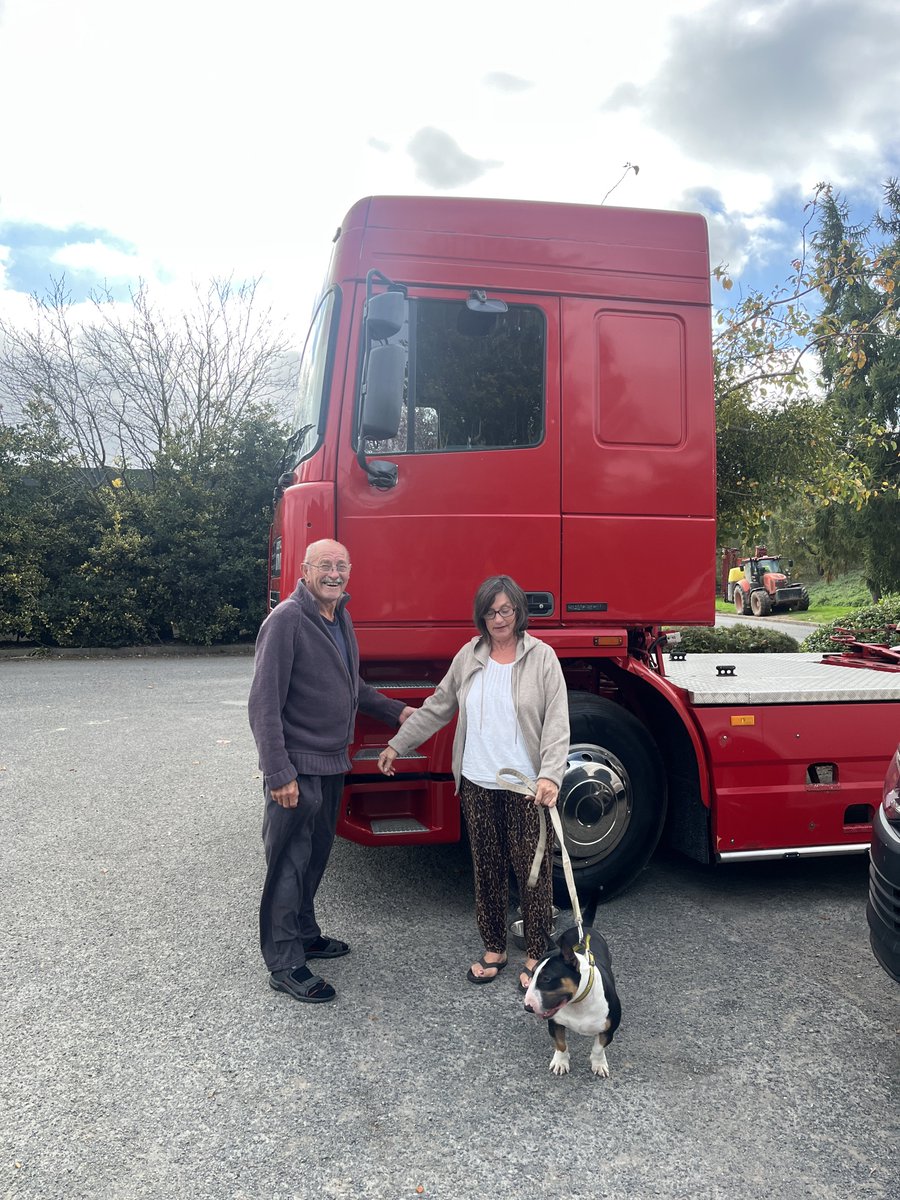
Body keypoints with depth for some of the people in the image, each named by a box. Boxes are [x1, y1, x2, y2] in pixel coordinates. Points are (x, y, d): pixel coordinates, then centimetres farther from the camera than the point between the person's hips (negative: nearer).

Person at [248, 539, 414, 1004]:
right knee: (289, 863, 2)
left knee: (315, 854, 21)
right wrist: (278, 773, -24)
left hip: (332, 763, 9)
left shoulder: (341, 619, 9)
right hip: (297, 767, -9)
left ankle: (304, 934, 38)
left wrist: (396, 711, 20)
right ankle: (284, 964, 14)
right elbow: (264, 703, -21)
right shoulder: (286, 620, -18)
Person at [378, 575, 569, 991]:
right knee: (487, 868, 13)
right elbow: (437, 707, 15)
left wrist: (550, 775, -23)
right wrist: (397, 744, 16)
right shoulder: (469, 656, 7)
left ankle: (536, 955, 21)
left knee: (532, 868, 4)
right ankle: (494, 949, 30)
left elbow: (556, 722, -11)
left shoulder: (541, 657, -5)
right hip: (477, 784, 4)